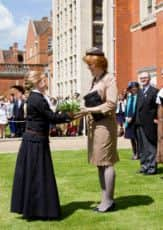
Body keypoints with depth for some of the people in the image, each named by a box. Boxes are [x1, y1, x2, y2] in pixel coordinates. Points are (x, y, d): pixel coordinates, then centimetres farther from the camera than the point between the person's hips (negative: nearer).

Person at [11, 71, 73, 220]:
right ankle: (37, 209, 6)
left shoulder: (36, 97, 12)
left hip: (33, 140, 10)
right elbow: (52, 117, -17)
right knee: (37, 175, -2)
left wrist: (66, 118, 13)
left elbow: (47, 118, 14)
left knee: (32, 174, 14)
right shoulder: (37, 99, -17)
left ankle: (30, 208, 24)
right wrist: (68, 115, -5)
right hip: (36, 141, -10)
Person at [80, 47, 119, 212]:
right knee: (99, 164, 12)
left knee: (106, 163, -4)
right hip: (94, 124, 9)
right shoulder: (94, 80, 14)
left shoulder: (109, 80, -9)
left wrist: (89, 110, -17)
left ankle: (108, 200, 5)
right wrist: (84, 110, 0)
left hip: (105, 124, -8)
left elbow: (111, 105, -16)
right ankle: (106, 199, 21)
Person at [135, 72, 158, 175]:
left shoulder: (154, 91, -7)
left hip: (149, 124, -8)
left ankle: (152, 167, 4)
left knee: (151, 146, -2)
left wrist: (155, 119, -15)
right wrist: (136, 119, 8)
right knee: (142, 146, 12)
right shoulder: (139, 92, 17)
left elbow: (158, 108, -12)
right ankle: (144, 165, 21)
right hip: (140, 123, 8)